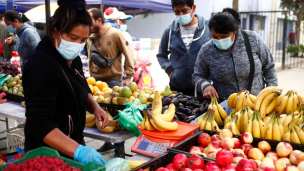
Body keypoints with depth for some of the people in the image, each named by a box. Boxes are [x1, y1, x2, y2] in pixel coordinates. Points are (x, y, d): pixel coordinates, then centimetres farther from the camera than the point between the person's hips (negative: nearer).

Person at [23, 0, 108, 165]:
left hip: (73, 144, 8)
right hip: (49, 154, -8)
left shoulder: (72, 58, 2)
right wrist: (77, 150, -38)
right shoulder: (42, 65, -24)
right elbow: (39, 124, -29)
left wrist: (95, 108, -4)